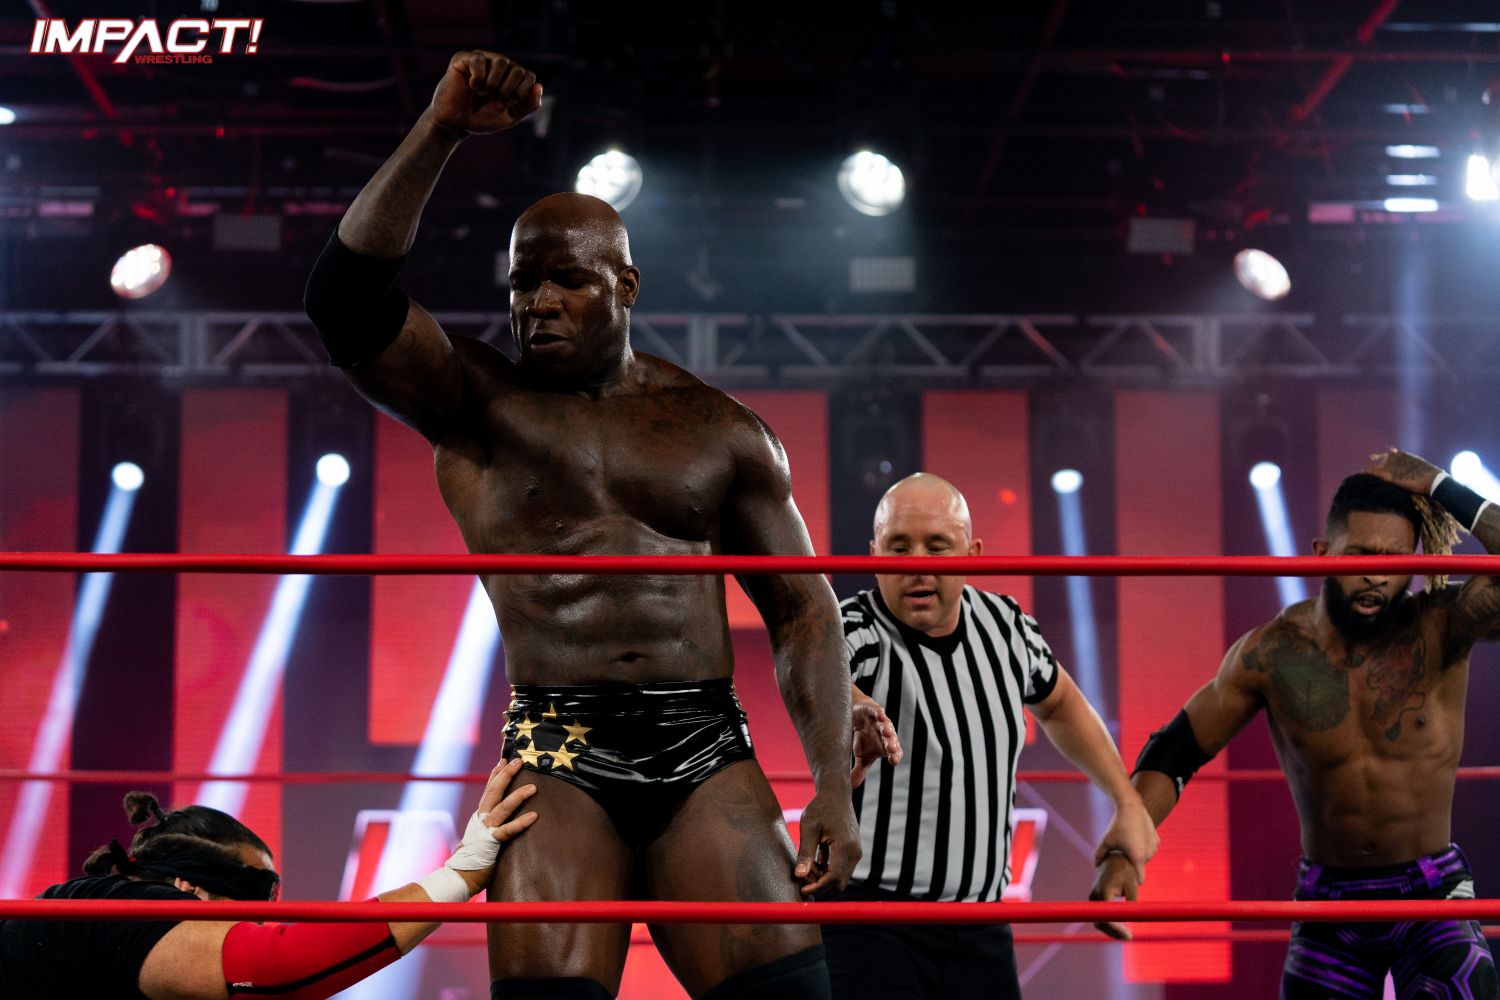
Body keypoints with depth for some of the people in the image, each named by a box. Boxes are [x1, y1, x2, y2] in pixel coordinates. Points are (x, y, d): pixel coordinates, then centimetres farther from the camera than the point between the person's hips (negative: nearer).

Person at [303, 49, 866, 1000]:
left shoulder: (721, 431, 12)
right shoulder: (476, 402, 7)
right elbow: (349, 299, -9)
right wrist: (440, 133, -15)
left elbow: (802, 609, 12)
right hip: (557, 751, -1)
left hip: (706, 750, 2)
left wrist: (833, 787, 2)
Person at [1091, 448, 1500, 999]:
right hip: (1328, 902, 2)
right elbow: (1175, 750, -1)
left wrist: (1439, 486, -26)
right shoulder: (1271, 653, -9)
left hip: (1433, 897, -2)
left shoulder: (1437, 628, -14)